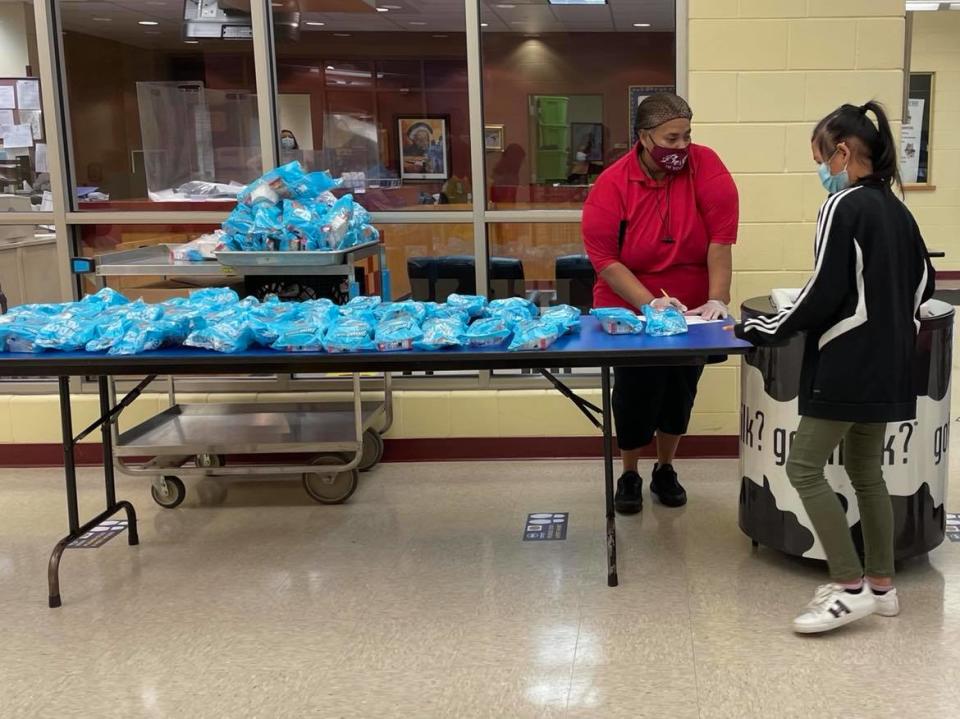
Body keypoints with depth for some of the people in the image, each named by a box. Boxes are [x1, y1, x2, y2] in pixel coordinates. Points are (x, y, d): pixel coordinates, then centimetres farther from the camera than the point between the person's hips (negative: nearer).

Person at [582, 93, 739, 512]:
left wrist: (716, 300, -21)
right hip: (630, 310, -2)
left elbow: (720, 238, -15)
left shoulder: (705, 166, -12)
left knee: (680, 392, 14)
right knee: (635, 394, 0)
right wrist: (650, 303, -28)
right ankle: (630, 476, 24)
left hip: (691, 310, 2)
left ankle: (665, 470, 36)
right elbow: (603, 259, -18)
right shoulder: (611, 185, -15)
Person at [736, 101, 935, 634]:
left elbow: (823, 293, -18)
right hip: (887, 365, 9)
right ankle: (881, 585, 21)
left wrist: (761, 330, -9)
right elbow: (922, 284, 18)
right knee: (867, 471, 15)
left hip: (847, 365, -9)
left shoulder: (844, 207, -14)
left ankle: (851, 588, -2)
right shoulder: (898, 211, 11)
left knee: (804, 468, -3)